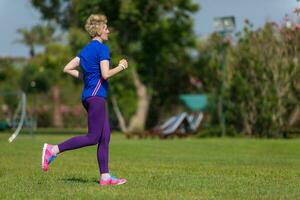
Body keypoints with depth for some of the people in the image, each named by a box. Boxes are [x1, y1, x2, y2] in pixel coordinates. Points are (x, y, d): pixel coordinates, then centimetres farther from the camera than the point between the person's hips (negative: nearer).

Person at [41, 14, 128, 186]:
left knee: (105, 136, 8)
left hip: (88, 95, 10)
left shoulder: (86, 49, 15)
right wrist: (120, 67, -3)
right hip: (97, 96, -10)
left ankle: (105, 176, 6)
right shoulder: (103, 48, -9)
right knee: (93, 137, -8)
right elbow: (105, 74, -17)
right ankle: (53, 150, -11)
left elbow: (68, 69, 12)